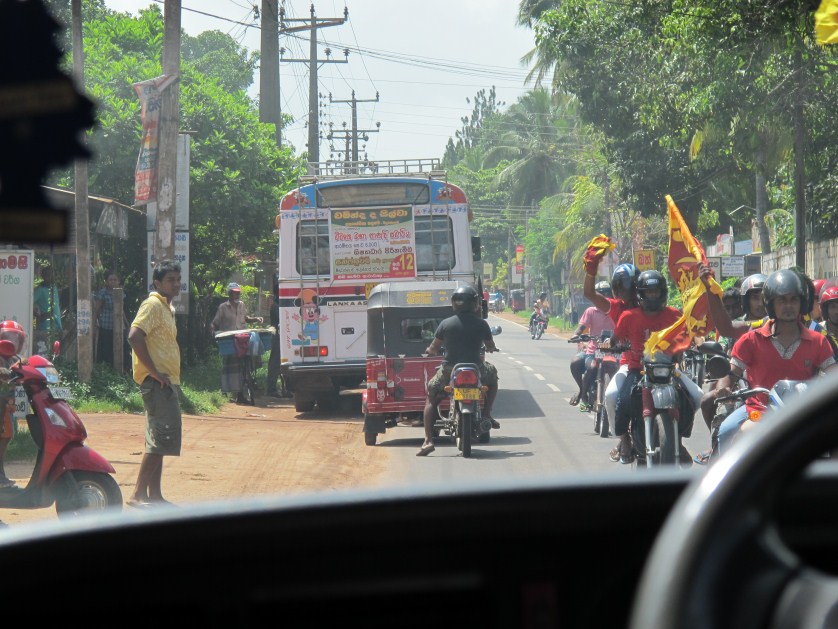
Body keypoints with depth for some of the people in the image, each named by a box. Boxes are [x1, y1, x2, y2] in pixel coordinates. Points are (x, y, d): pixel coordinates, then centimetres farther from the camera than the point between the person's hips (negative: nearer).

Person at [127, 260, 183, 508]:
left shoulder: (166, 307, 20)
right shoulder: (153, 305, -11)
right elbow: (134, 336, -24)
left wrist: (168, 378, 16)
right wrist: (154, 372, -22)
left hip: (167, 382, 10)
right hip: (157, 383, -10)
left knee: (159, 441, 11)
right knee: (161, 439, -14)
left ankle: (154, 496, 14)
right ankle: (138, 495, -14)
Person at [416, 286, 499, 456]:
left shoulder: (446, 324, -3)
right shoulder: (481, 324, -2)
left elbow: (433, 349, 3)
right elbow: (491, 347, 11)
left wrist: (430, 351, 28)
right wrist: (491, 348, 35)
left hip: (449, 371, 0)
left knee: (431, 399, 20)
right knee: (492, 377, 34)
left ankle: (428, 441, 5)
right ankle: (487, 415, 24)